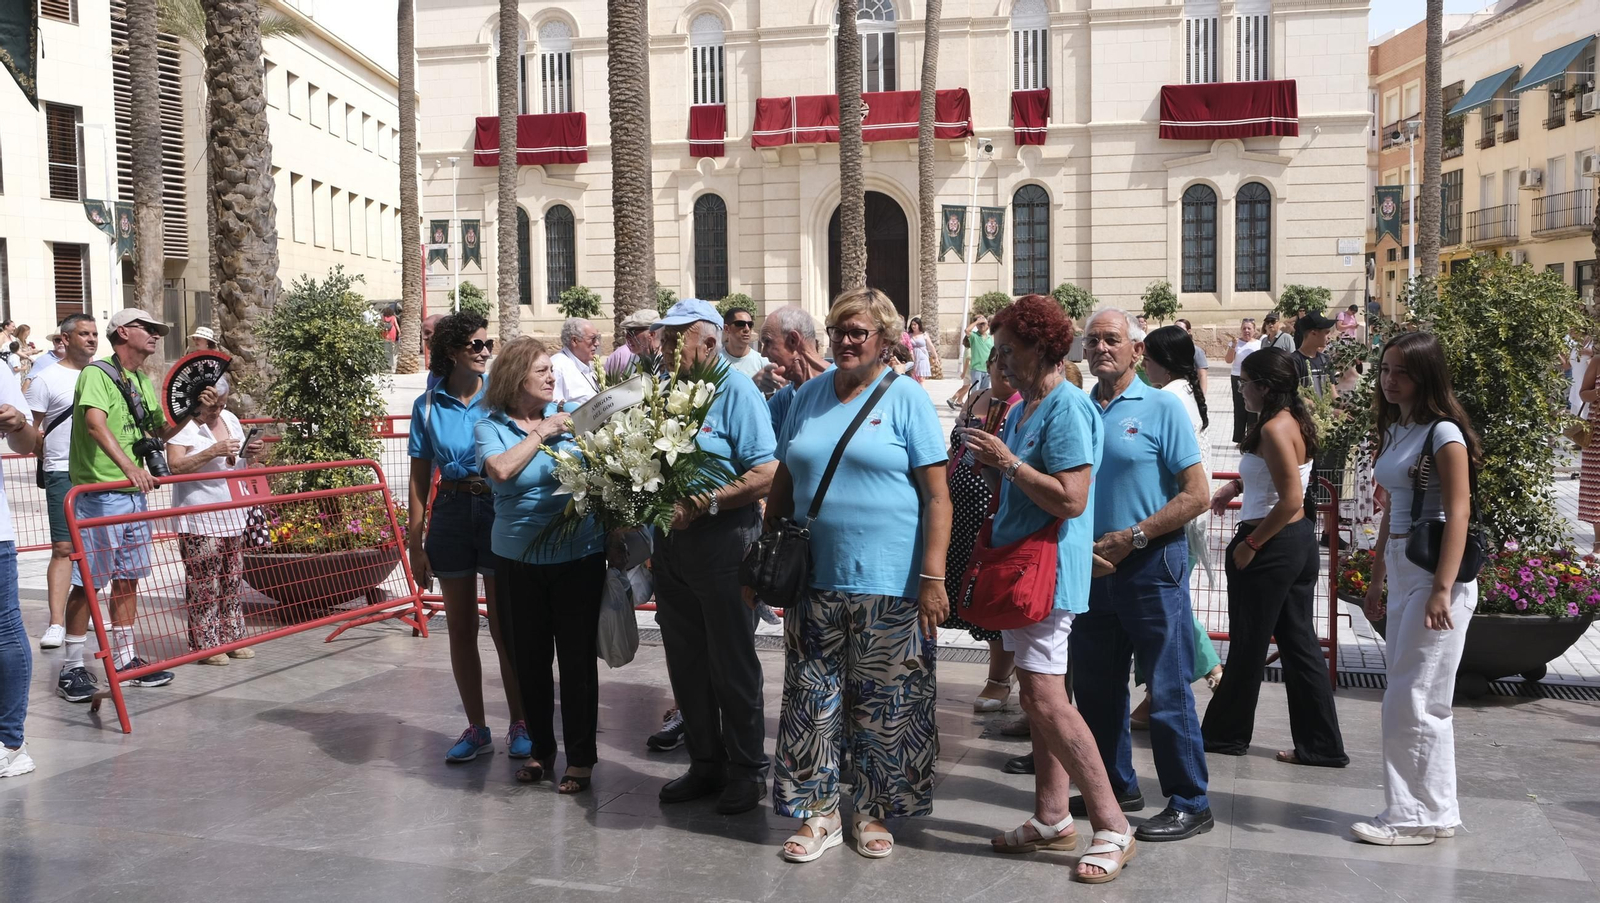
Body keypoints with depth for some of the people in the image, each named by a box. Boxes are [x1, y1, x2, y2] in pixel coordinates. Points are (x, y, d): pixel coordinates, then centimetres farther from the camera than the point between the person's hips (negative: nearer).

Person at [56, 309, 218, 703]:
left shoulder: (144, 382, 15)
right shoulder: (97, 373, -10)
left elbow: (161, 431, 22)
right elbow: (95, 423, -26)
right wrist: (129, 467, -39)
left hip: (135, 494, 8)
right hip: (99, 495, -8)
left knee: (127, 578, 13)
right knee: (88, 581, -3)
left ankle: (125, 660, 22)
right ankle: (72, 668, 6)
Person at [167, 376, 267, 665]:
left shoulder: (230, 419, 14)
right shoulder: (182, 423, -8)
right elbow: (175, 465, -19)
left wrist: (254, 454, 0)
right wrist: (212, 452, -28)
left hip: (231, 519, 7)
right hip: (199, 522, -7)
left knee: (231, 582, 11)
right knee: (204, 586, -5)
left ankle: (231, 638, 19)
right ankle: (205, 644, 1)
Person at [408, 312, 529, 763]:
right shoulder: (428, 405, 2)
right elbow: (420, 477, 4)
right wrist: (415, 543, 2)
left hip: (499, 511, -2)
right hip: (451, 514, 2)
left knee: (505, 627, 3)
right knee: (461, 629, 10)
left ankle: (520, 724, 18)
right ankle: (476, 728, 23)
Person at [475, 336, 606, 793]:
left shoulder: (570, 416, 3)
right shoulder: (491, 427, 0)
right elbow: (501, 469, -20)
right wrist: (542, 432, -13)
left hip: (579, 557, 0)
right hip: (519, 562, 1)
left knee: (577, 659, 4)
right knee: (529, 660, 11)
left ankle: (581, 758, 17)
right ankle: (541, 749, 29)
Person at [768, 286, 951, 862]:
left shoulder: (906, 398, -4)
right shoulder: (809, 396, 10)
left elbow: (937, 496, -8)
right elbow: (783, 482, 16)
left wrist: (933, 577, -15)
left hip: (887, 584, -4)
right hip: (814, 578, 4)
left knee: (884, 704, 6)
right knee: (813, 698, 8)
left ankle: (873, 813, 23)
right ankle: (819, 813, 22)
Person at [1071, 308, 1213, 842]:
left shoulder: (1162, 408, -5)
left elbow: (1197, 494, -10)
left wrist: (1132, 538, -15)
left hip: (1151, 566, -5)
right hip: (1090, 567, 6)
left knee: (1167, 691, 0)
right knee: (1096, 687, 14)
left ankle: (1189, 803, 12)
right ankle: (1115, 786, 30)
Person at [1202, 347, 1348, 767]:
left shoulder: (1274, 429, -19)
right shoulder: (1296, 421, 10)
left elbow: (1291, 500, -24)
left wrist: (1250, 543, -17)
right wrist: (1235, 485, 11)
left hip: (1273, 545, -9)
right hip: (1300, 543, 9)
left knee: (1248, 645, 5)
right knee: (1299, 642, 12)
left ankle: (1225, 734, 21)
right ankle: (1321, 744, 16)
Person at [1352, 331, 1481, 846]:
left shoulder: (1444, 433, -10)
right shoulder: (1395, 431, 14)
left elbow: (1457, 515, -16)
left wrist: (1443, 590, -22)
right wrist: (1377, 581, 18)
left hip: (1435, 573, -9)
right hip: (1401, 573, 9)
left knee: (1411, 701, -5)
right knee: (1414, 698, 12)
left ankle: (1420, 815, 6)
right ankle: (1434, 810, 22)